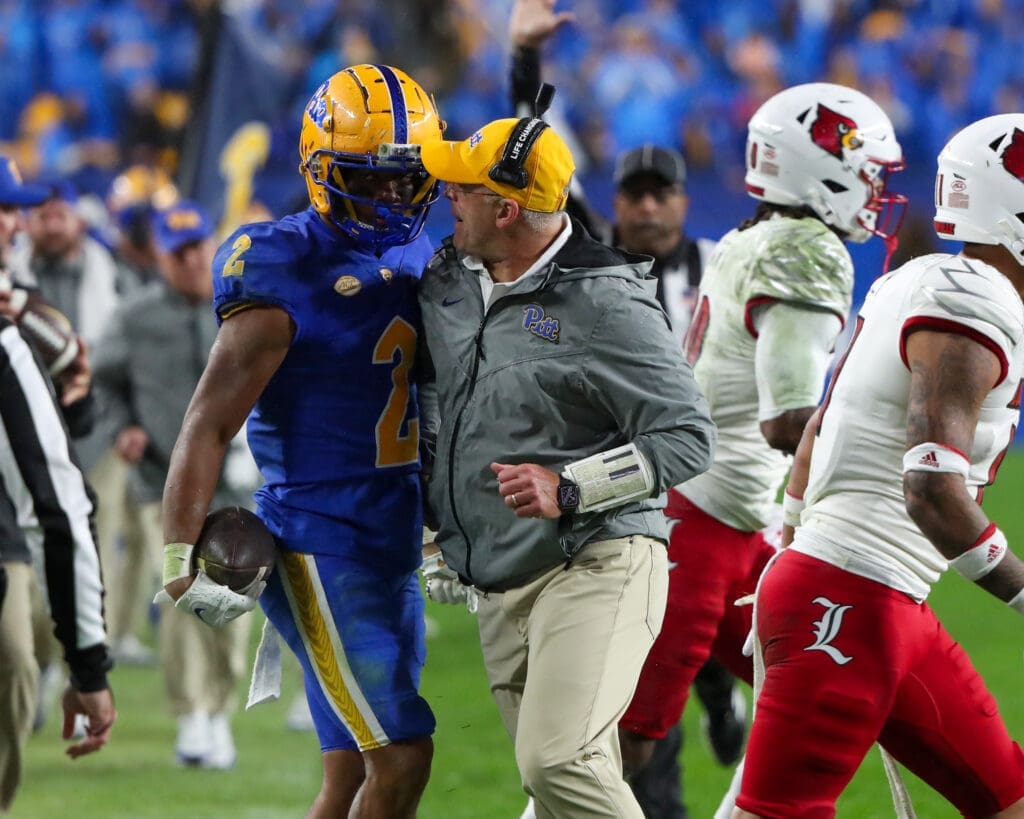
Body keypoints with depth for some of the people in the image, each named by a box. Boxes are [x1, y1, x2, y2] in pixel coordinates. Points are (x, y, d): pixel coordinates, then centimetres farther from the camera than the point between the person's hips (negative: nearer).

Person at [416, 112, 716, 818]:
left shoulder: (603, 305, -13)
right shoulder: (449, 284, 10)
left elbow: (688, 439, -13)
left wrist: (568, 488, -21)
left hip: (594, 566, -8)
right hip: (503, 589, 8)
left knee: (558, 761, -24)